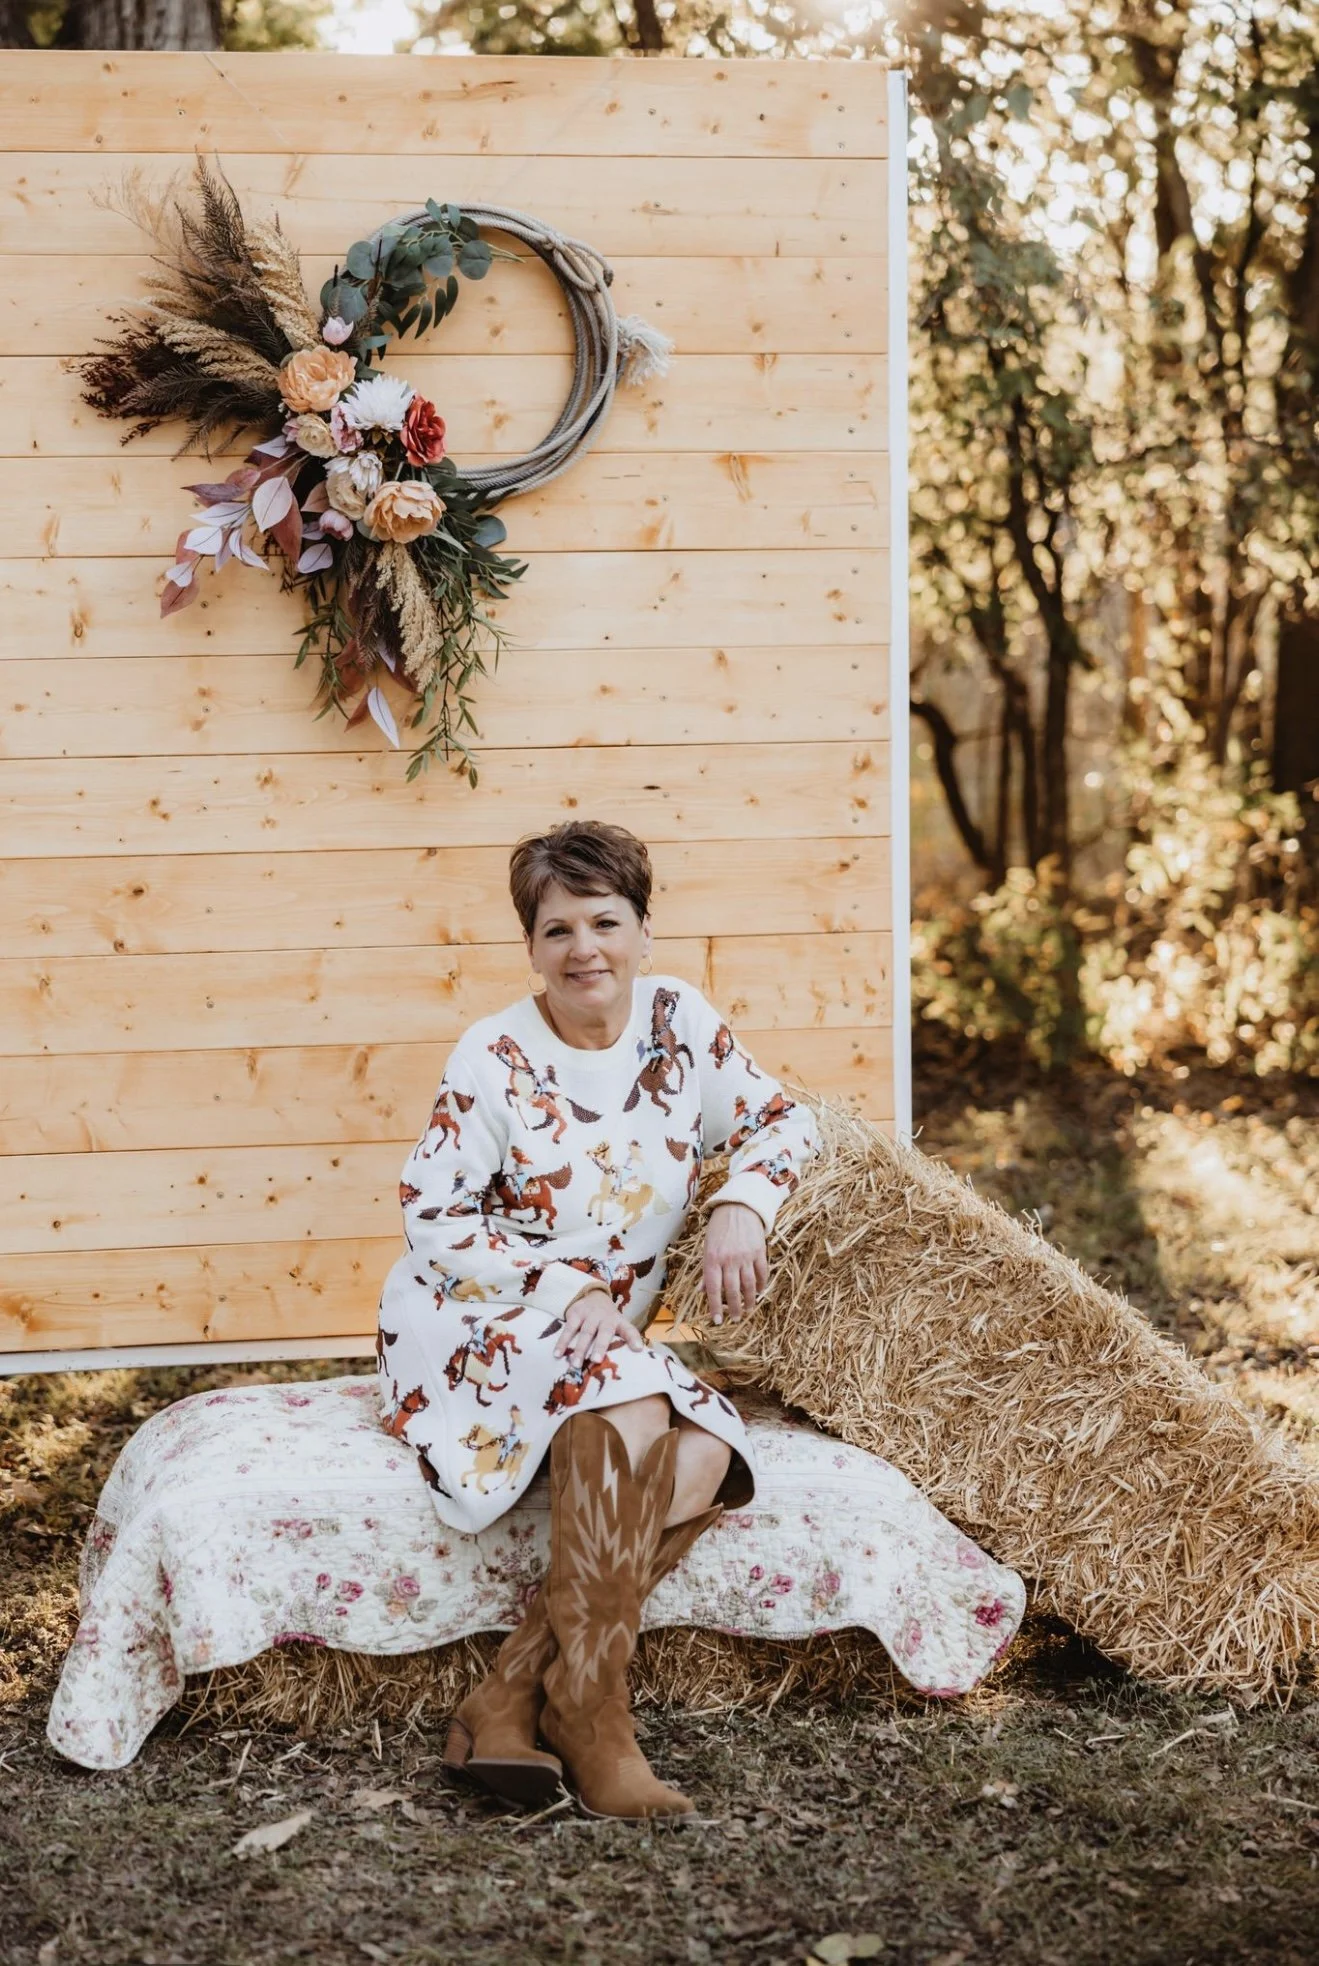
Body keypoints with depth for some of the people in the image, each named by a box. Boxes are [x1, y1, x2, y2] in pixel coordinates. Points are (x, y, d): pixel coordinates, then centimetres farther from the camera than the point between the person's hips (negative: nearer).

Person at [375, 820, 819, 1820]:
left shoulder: (679, 1017, 2)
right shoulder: (496, 1059, -10)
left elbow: (783, 1117, 8)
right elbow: (431, 1216, -10)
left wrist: (741, 1204, -13)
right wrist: (564, 1287, -20)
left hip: (615, 1332, 5)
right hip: (479, 1321, -5)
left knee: (706, 1459, -25)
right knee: (626, 1409, -34)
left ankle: (511, 1695, -27)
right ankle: (587, 1705, -29)